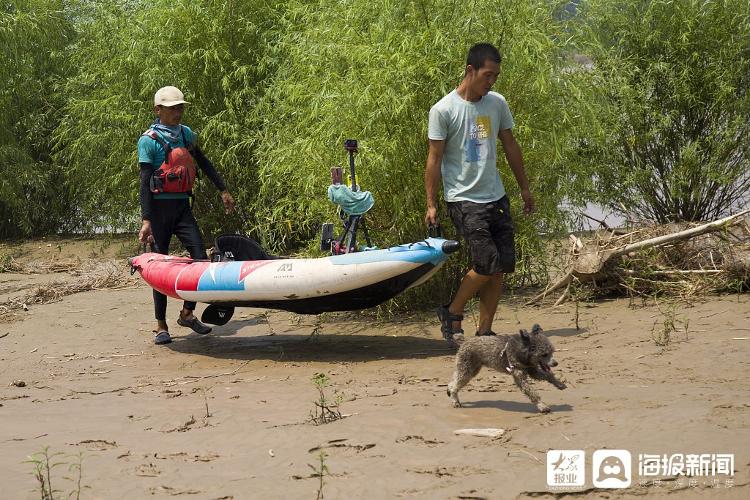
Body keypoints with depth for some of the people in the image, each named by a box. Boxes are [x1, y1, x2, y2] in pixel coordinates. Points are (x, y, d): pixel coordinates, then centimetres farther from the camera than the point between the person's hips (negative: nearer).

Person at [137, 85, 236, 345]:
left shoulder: (186, 134, 9)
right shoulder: (149, 140, -9)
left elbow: (204, 164, 22)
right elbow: (145, 182, -13)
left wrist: (223, 190, 20)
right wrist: (146, 221, -20)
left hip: (182, 206, 5)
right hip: (159, 207, -5)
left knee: (200, 256, -5)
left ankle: (187, 313, 10)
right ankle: (161, 325, 7)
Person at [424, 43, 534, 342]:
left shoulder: (497, 104, 7)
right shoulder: (443, 110, -10)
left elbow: (510, 146, 17)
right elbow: (434, 159, -8)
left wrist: (524, 188, 19)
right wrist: (431, 204, -9)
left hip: (496, 197, 6)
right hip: (464, 200, -6)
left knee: (502, 266, 2)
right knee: (487, 264, -13)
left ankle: (484, 332, 10)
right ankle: (452, 313, 8)